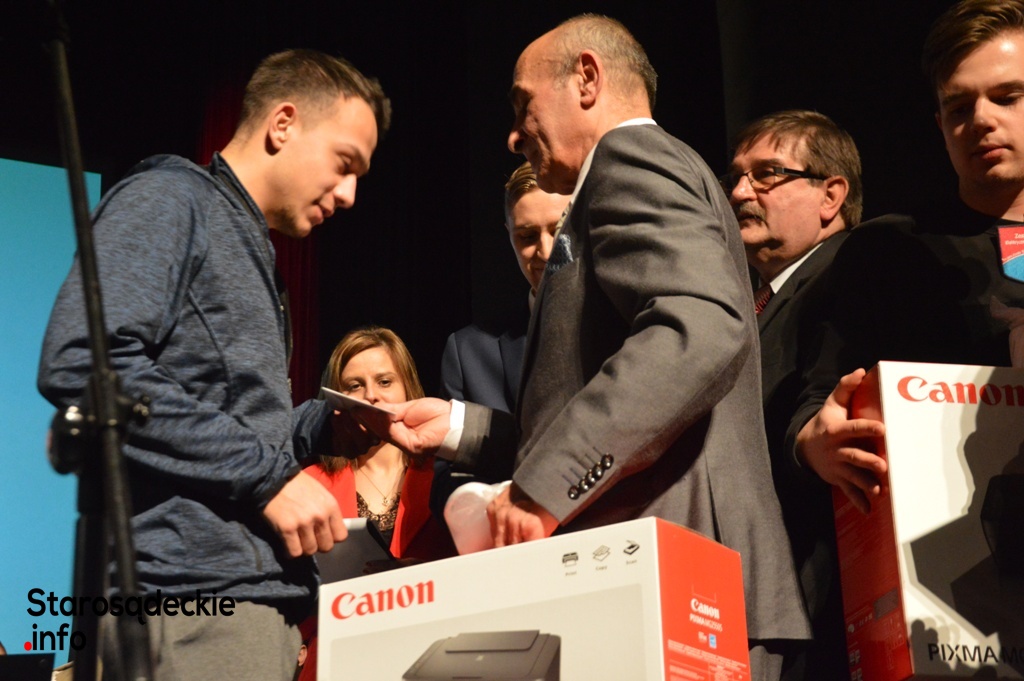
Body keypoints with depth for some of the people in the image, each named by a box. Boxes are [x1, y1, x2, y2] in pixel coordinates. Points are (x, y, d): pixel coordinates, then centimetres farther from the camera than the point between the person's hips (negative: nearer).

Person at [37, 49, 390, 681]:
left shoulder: (248, 250, 24)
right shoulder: (167, 198, -3)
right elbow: (81, 364, -19)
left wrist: (326, 421, 7)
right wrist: (268, 474, -17)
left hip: (254, 591, 9)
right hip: (192, 593, -9)